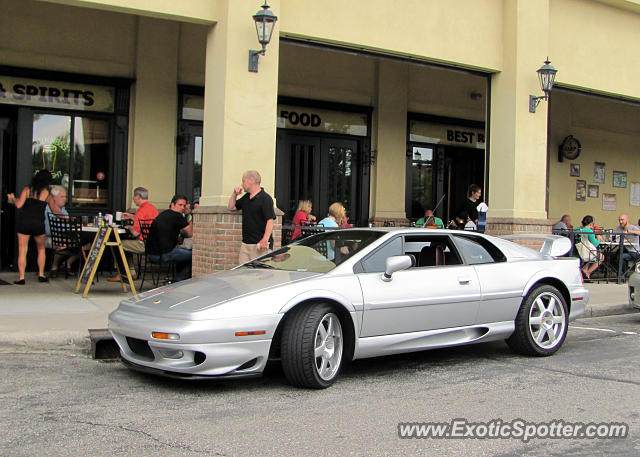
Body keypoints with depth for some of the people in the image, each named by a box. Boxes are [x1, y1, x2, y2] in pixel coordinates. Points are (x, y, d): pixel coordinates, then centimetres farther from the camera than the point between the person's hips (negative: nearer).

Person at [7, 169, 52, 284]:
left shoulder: (27, 190, 2)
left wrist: (12, 198, 13)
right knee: (41, 249, 20)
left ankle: (21, 277, 0)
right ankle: (41, 274, 19)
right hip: (38, 223, 0)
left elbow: (19, 205, -7)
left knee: (22, 250, 4)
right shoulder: (47, 193, 2)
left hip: (23, 222, 0)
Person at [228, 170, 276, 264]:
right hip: (245, 244, 8)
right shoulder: (245, 197, 18)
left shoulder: (265, 199, -10)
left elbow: (270, 220, -17)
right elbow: (231, 207, 30)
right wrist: (234, 194, 12)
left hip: (259, 245, -8)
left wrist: (265, 240, -27)